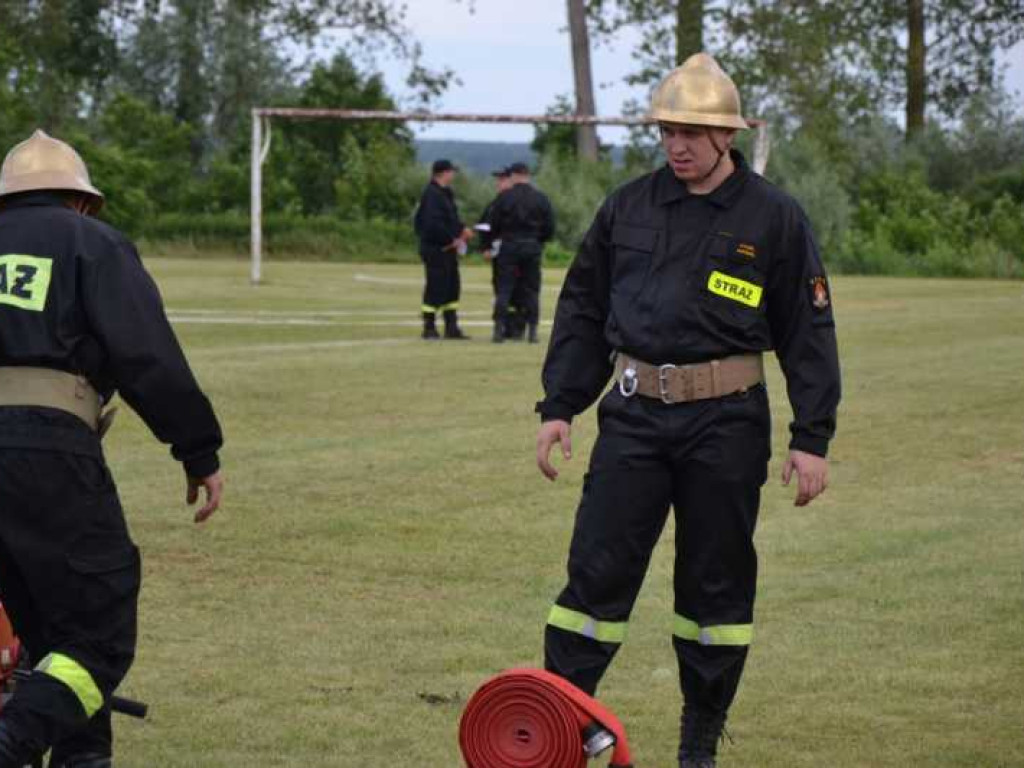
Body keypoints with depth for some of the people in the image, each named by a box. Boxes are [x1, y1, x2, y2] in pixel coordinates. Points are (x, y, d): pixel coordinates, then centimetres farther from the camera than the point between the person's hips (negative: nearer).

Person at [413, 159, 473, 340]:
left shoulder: (445, 194, 16)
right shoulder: (432, 194, -17)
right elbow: (433, 224, -25)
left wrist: (462, 229, 7)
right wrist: (451, 239, -19)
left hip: (447, 249, 10)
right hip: (435, 249, -10)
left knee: (452, 287, 12)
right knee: (436, 287, -5)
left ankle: (451, 327, 17)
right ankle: (429, 328, 1)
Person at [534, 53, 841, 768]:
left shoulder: (774, 218, -1)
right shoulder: (628, 207, 7)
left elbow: (809, 331, 0)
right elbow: (582, 311, 14)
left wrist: (812, 439, -5)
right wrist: (558, 407, 8)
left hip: (726, 421, -2)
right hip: (634, 413, 2)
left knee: (717, 585, 6)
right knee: (597, 570, -2)